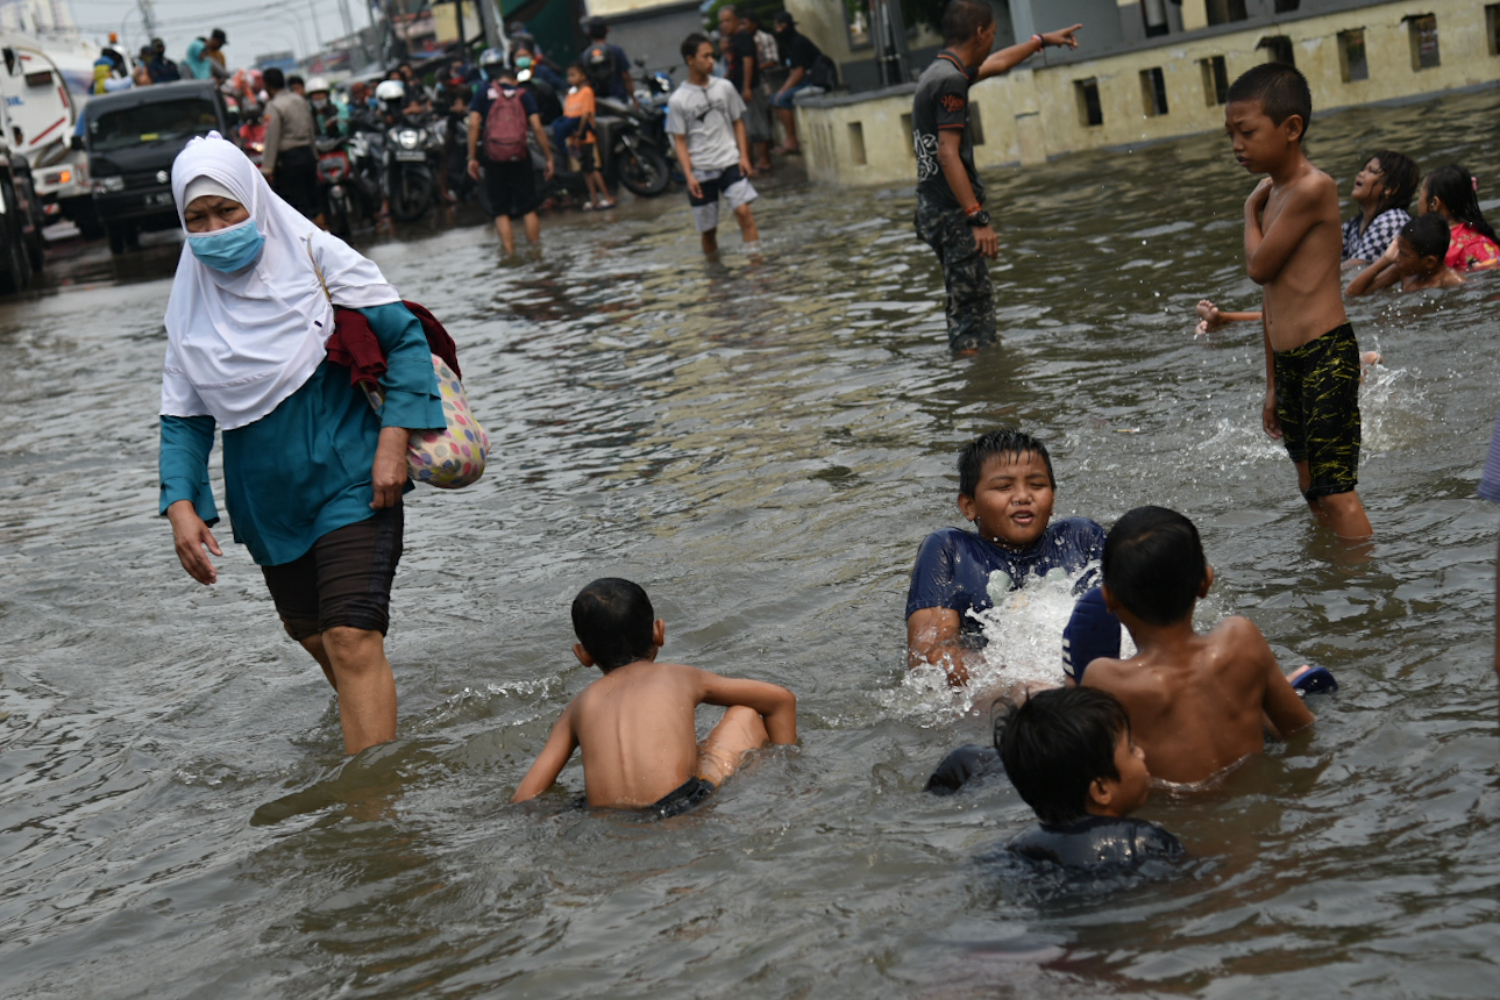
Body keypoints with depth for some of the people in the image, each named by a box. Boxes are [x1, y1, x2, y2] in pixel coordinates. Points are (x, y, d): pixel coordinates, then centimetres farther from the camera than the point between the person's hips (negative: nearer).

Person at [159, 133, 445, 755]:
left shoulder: (315, 257, -8)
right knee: (313, 635, 18)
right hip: (268, 499, 5)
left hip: (351, 481, -5)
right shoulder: (190, 303, 4)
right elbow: (184, 417, 7)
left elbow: (405, 336, -6)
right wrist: (181, 504, -9)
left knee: (352, 639, -16)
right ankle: (373, 724, 44)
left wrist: (393, 441, -16)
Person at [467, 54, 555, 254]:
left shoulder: (482, 93, 7)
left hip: (493, 157, 0)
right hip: (519, 156, 0)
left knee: (500, 211, 6)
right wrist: (549, 158, 3)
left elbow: (474, 125, -3)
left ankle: (510, 252, -2)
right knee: (528, 208, 8)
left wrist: (472, 157, 0)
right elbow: (537, 127, -1)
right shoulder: (523, 95, 7)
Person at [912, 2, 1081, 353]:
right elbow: (948, 155, -22)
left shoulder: (939, 72, 15)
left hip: (935, 209, 10)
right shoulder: (951, 80, -16)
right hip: (951, 212, -10)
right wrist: (978, 219, -23)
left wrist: (1042, 41, 49)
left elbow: (996, 64, 35)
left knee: (979, 303, 15)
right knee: (970, 310, -10)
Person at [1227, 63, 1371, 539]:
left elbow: (1259, 267, -13)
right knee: (1312, 489, 13)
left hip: (1328, 355, -9)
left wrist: (1252, 211, 6)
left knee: (1335, 490, -10)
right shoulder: (1274, 195, 15)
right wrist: (1272, 386, 22)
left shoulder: (1313, 188, -13)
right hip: (1290, 362, 9)